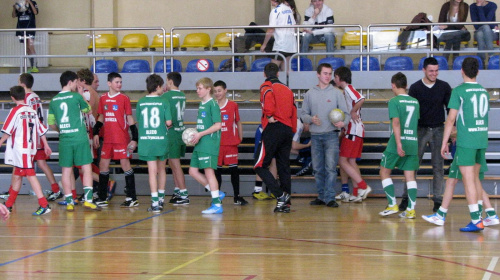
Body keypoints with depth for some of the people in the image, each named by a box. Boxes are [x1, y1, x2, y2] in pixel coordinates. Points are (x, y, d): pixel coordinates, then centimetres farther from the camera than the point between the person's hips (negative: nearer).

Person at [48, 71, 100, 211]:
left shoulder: (54, 101, 6)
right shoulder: (76, 96, -6)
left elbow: (51, 123, 10)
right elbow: (87, 109, 12)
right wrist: (81, 94, 20)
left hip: (64, 139, 4)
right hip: (80, 138, -4)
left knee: (66, 170, 6)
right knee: (86, 168, 3)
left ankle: (69, 202, 7)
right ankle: (88, 199, -3)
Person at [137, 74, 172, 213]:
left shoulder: (141, 102, 1)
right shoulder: (164, 102, -5)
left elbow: (138, 121, 6)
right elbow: (168, 122, -9)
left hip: (146, 140, 1)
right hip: (161, 139, 0)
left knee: (152, 171, -1)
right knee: (162, 169, 17)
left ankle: (155, 202, -8)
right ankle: (161, 199, 26)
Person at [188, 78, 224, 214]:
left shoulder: (212, 104, -11)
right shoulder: (201, 104, 15)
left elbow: (218, 125, -17)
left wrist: (200, 135, -18)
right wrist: (195, 135, 7)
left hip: (209, 144, -9)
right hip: (200, 145, 9)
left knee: (209, 172, -8)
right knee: (193, 171, 9)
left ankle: (217, 204, -2)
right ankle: (217, 194, 17)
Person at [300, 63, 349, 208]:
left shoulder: (336, 93, 5)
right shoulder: (310, 94, 11)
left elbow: (346, 113, 4)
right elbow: (303, 114, 11)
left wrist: (343, 122, -17)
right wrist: (311, 119, -10)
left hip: (331, 135, -3)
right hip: (315, 136, 3)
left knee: (331, 167, -11)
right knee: (318, 168, 7)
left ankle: (330, 198, -10)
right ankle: (321, 196, 17)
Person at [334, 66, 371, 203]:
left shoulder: (348, 88, -11)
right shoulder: (346, 90, 19)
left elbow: (361, 99, -29)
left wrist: (353, 112, -18)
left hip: (353, 130, -10)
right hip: (354, 129, 10)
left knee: (343, 161, -10)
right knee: (351, 162, 11)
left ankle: (363, 186, -13)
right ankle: (357, 193, 12)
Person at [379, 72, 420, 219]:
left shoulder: (394, 101, -8)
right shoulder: (415, 102, 10)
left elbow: (396, 123, -17)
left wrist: (399, 143, -21)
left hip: (397, 143, -5)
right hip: (413, 143, 5)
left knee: (384, 172, 9)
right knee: (410, 176, 5)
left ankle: (392, 205, 5)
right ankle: (411, 210, 0)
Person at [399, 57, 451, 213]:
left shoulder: (444, 87, 2)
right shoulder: (415, 88, -2)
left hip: (438, 130, 1)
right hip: (420, 130, -1)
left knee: (438, 166, 1)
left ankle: (438, 200, 7)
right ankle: (406, 198, 5)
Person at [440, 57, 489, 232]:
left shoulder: (459, 91, -8)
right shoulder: (484, 91, 11)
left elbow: (451, 119, -10)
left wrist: (444, 142, -3)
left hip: (466, 141, -6)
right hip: (482, 140, 6)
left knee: (468, 180, -6)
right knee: (475, 179, 17)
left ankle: (476, 221, -10)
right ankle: (478, 216, 21)